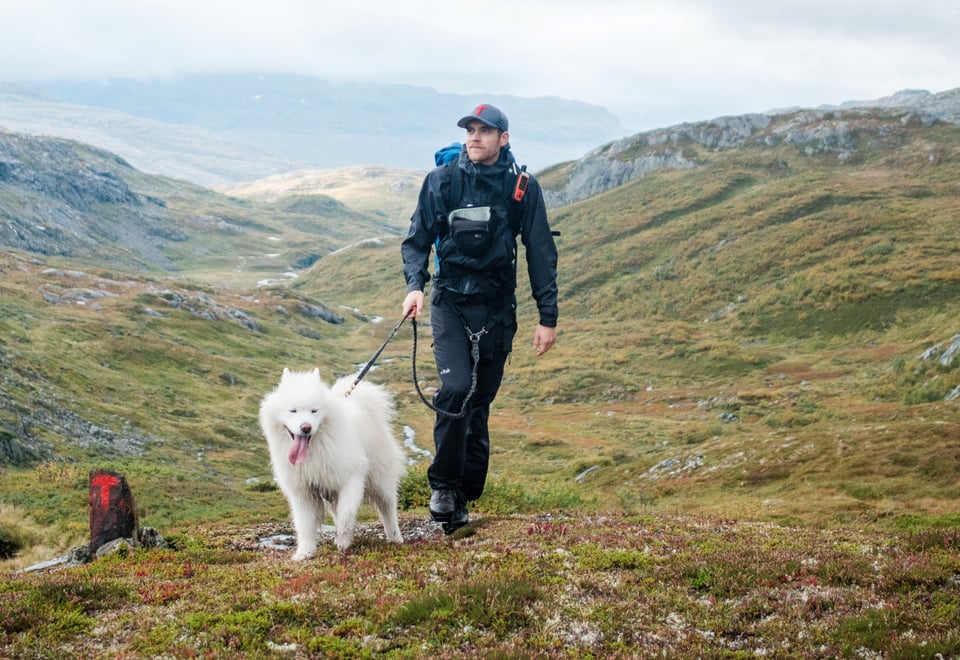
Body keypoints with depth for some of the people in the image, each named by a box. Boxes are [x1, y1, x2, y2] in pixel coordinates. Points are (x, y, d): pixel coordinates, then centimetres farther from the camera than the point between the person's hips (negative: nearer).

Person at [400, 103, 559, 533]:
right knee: (456, 387, -21)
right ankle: (442, 484, -5)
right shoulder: (441, 182, 1)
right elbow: (416, 240, 8)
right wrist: (415, 285, -11)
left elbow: (541, 253, 4)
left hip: (497, 308, 1)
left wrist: (548, 317, 2)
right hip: (450, 302, -1)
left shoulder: (522, 188, 1)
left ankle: (463, 497, 18)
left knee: (480, 402, 6)